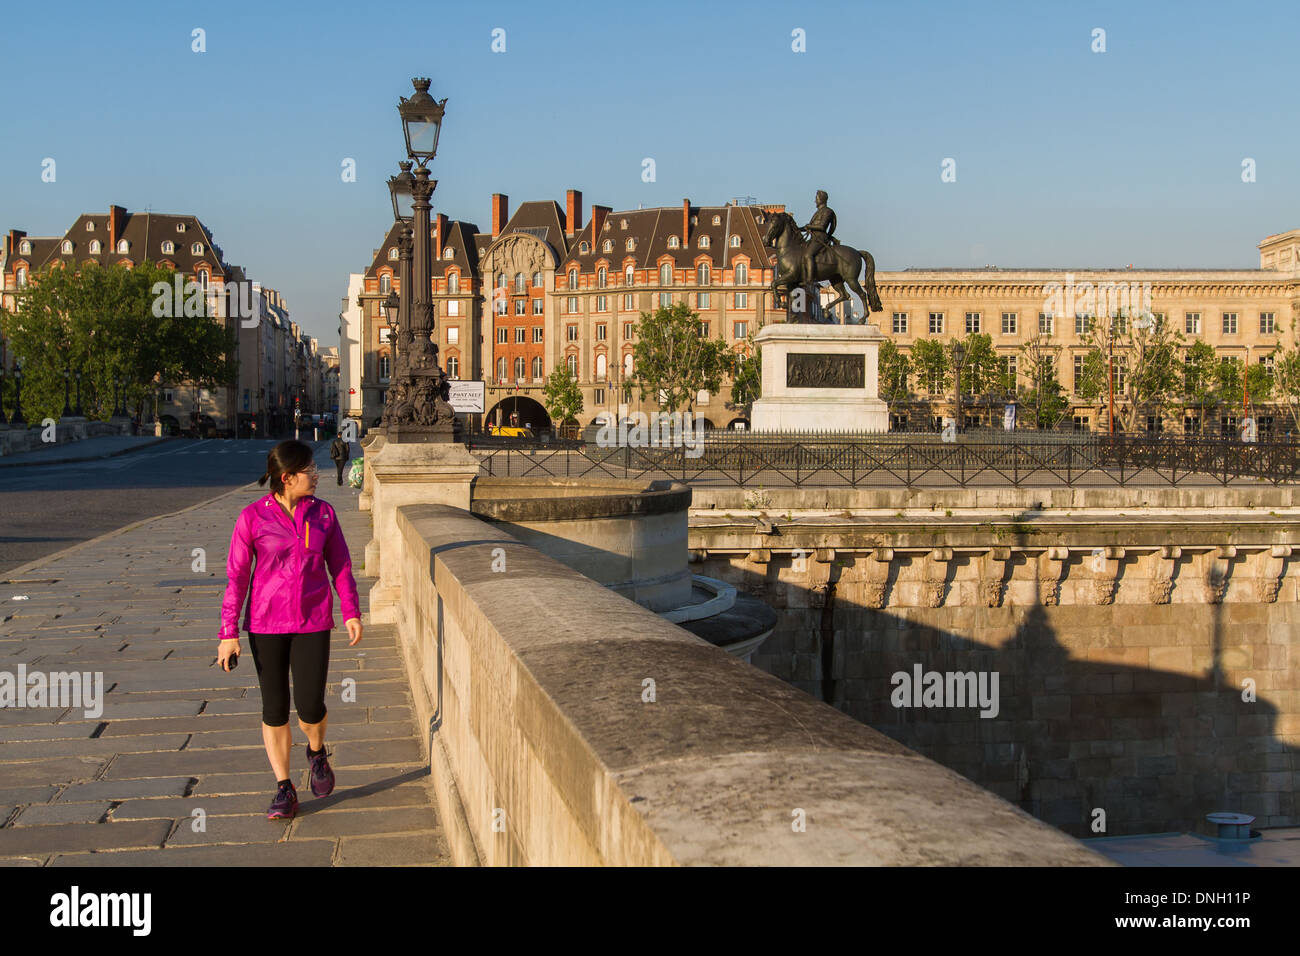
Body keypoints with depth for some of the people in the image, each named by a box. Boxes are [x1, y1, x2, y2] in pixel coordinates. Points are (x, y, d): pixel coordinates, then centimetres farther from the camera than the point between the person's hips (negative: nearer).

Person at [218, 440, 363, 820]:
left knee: (310, 706, -6)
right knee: (275, 707, 4)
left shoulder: (322, 513, 2)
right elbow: (236, 576, -3)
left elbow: (340, 565, 9)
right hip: (266, 624, -1)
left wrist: (352, 612, 2)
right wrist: (229, 632, -5)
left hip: (312, 622, 1)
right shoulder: (252, 517, -6)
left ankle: (316, 752, 28)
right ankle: (284, 789, 17)